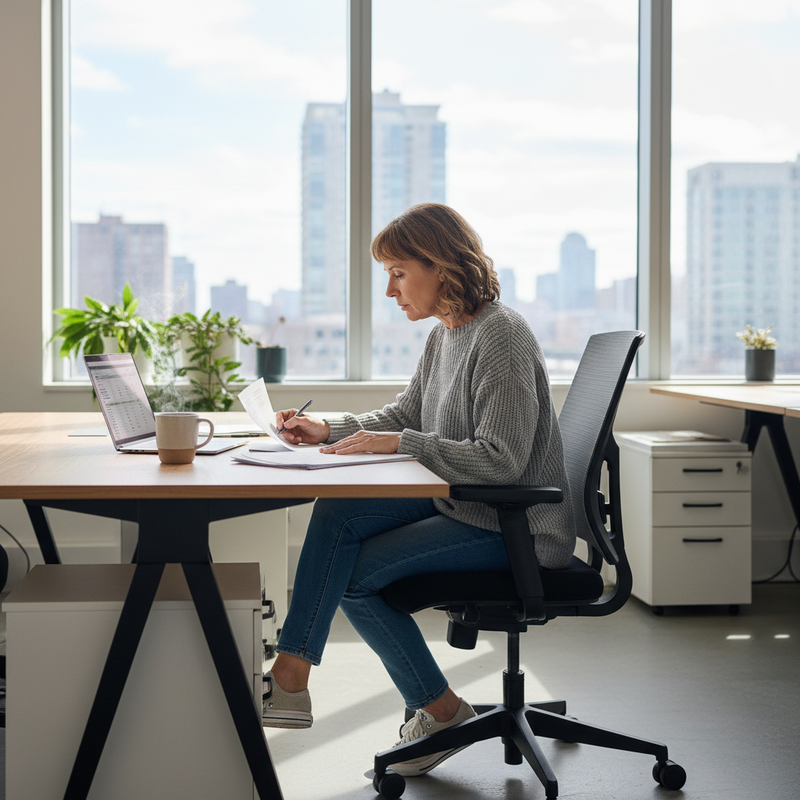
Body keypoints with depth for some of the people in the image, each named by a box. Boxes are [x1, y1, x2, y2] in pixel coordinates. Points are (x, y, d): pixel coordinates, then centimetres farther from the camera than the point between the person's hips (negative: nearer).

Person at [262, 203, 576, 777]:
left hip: (517, 527, -9)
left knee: (356, 574, -13)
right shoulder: (446, 335, 10)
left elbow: (501, 461, -25)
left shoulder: (502, 337, -19)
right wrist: (329, 430, 3)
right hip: (461, 505, 9)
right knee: (336, 514, -7)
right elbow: (405, 415, 19)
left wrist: (398, 443, -22)